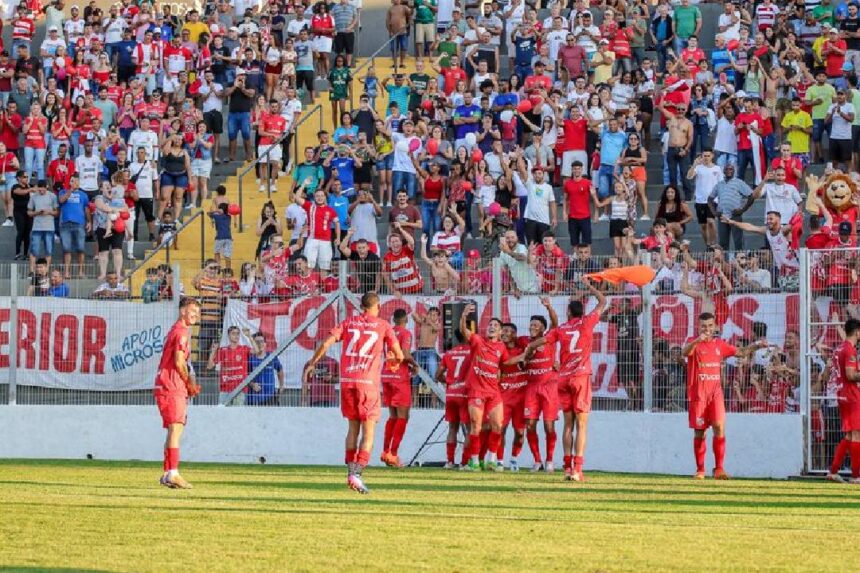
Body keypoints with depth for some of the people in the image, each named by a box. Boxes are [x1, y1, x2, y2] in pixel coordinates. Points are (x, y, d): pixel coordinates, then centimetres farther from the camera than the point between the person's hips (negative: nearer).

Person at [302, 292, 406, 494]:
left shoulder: (349, 323, 11)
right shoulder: (383, 326, 4)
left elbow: (327, 343, -1)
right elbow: (399, 355, 4)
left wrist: (312, 364, 6)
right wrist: (393, 361, 27)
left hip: (346, 380, 3)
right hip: (368, 382, -3)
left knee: (353, 427, 17)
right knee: (368, 432, 0)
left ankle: (351, 472, 14)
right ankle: (357, 474, -14)